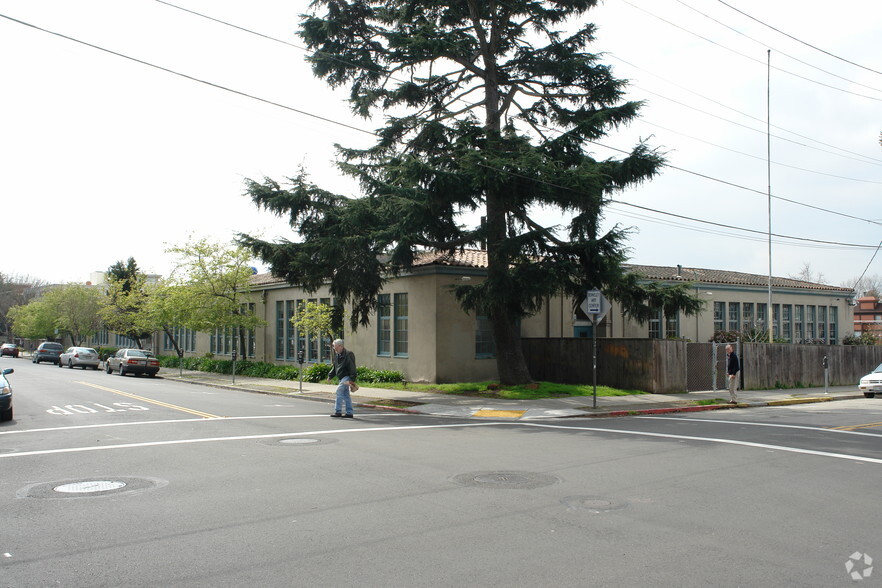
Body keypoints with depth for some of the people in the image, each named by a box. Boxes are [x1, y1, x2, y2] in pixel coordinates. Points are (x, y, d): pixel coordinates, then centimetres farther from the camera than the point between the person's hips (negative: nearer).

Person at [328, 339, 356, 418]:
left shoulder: (348, 354, -14)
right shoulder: (336, 355, 13)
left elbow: (352, 368, -18)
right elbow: (335, 367, 24)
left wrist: (352, 379, -23)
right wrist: (330, 376, 14)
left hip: (346, 377, -9)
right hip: (341, 378, 9)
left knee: (339, 390, -18)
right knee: (346, 395, 10)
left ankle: (338, 411, -15)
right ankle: (349, 413, 14)